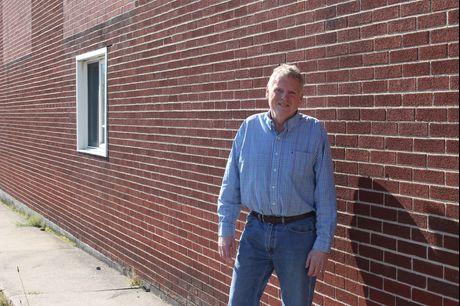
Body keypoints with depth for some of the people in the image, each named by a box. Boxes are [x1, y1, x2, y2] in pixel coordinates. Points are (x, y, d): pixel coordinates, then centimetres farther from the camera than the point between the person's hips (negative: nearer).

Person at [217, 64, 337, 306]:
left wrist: (322, 245, -8)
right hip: (255, 231, 2)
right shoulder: (249, 127, 2)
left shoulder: (315, 131, -5)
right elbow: (231, 185, 6)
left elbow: (325, 194, -5)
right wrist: (226, 230, 3)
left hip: (298, 233, -2)